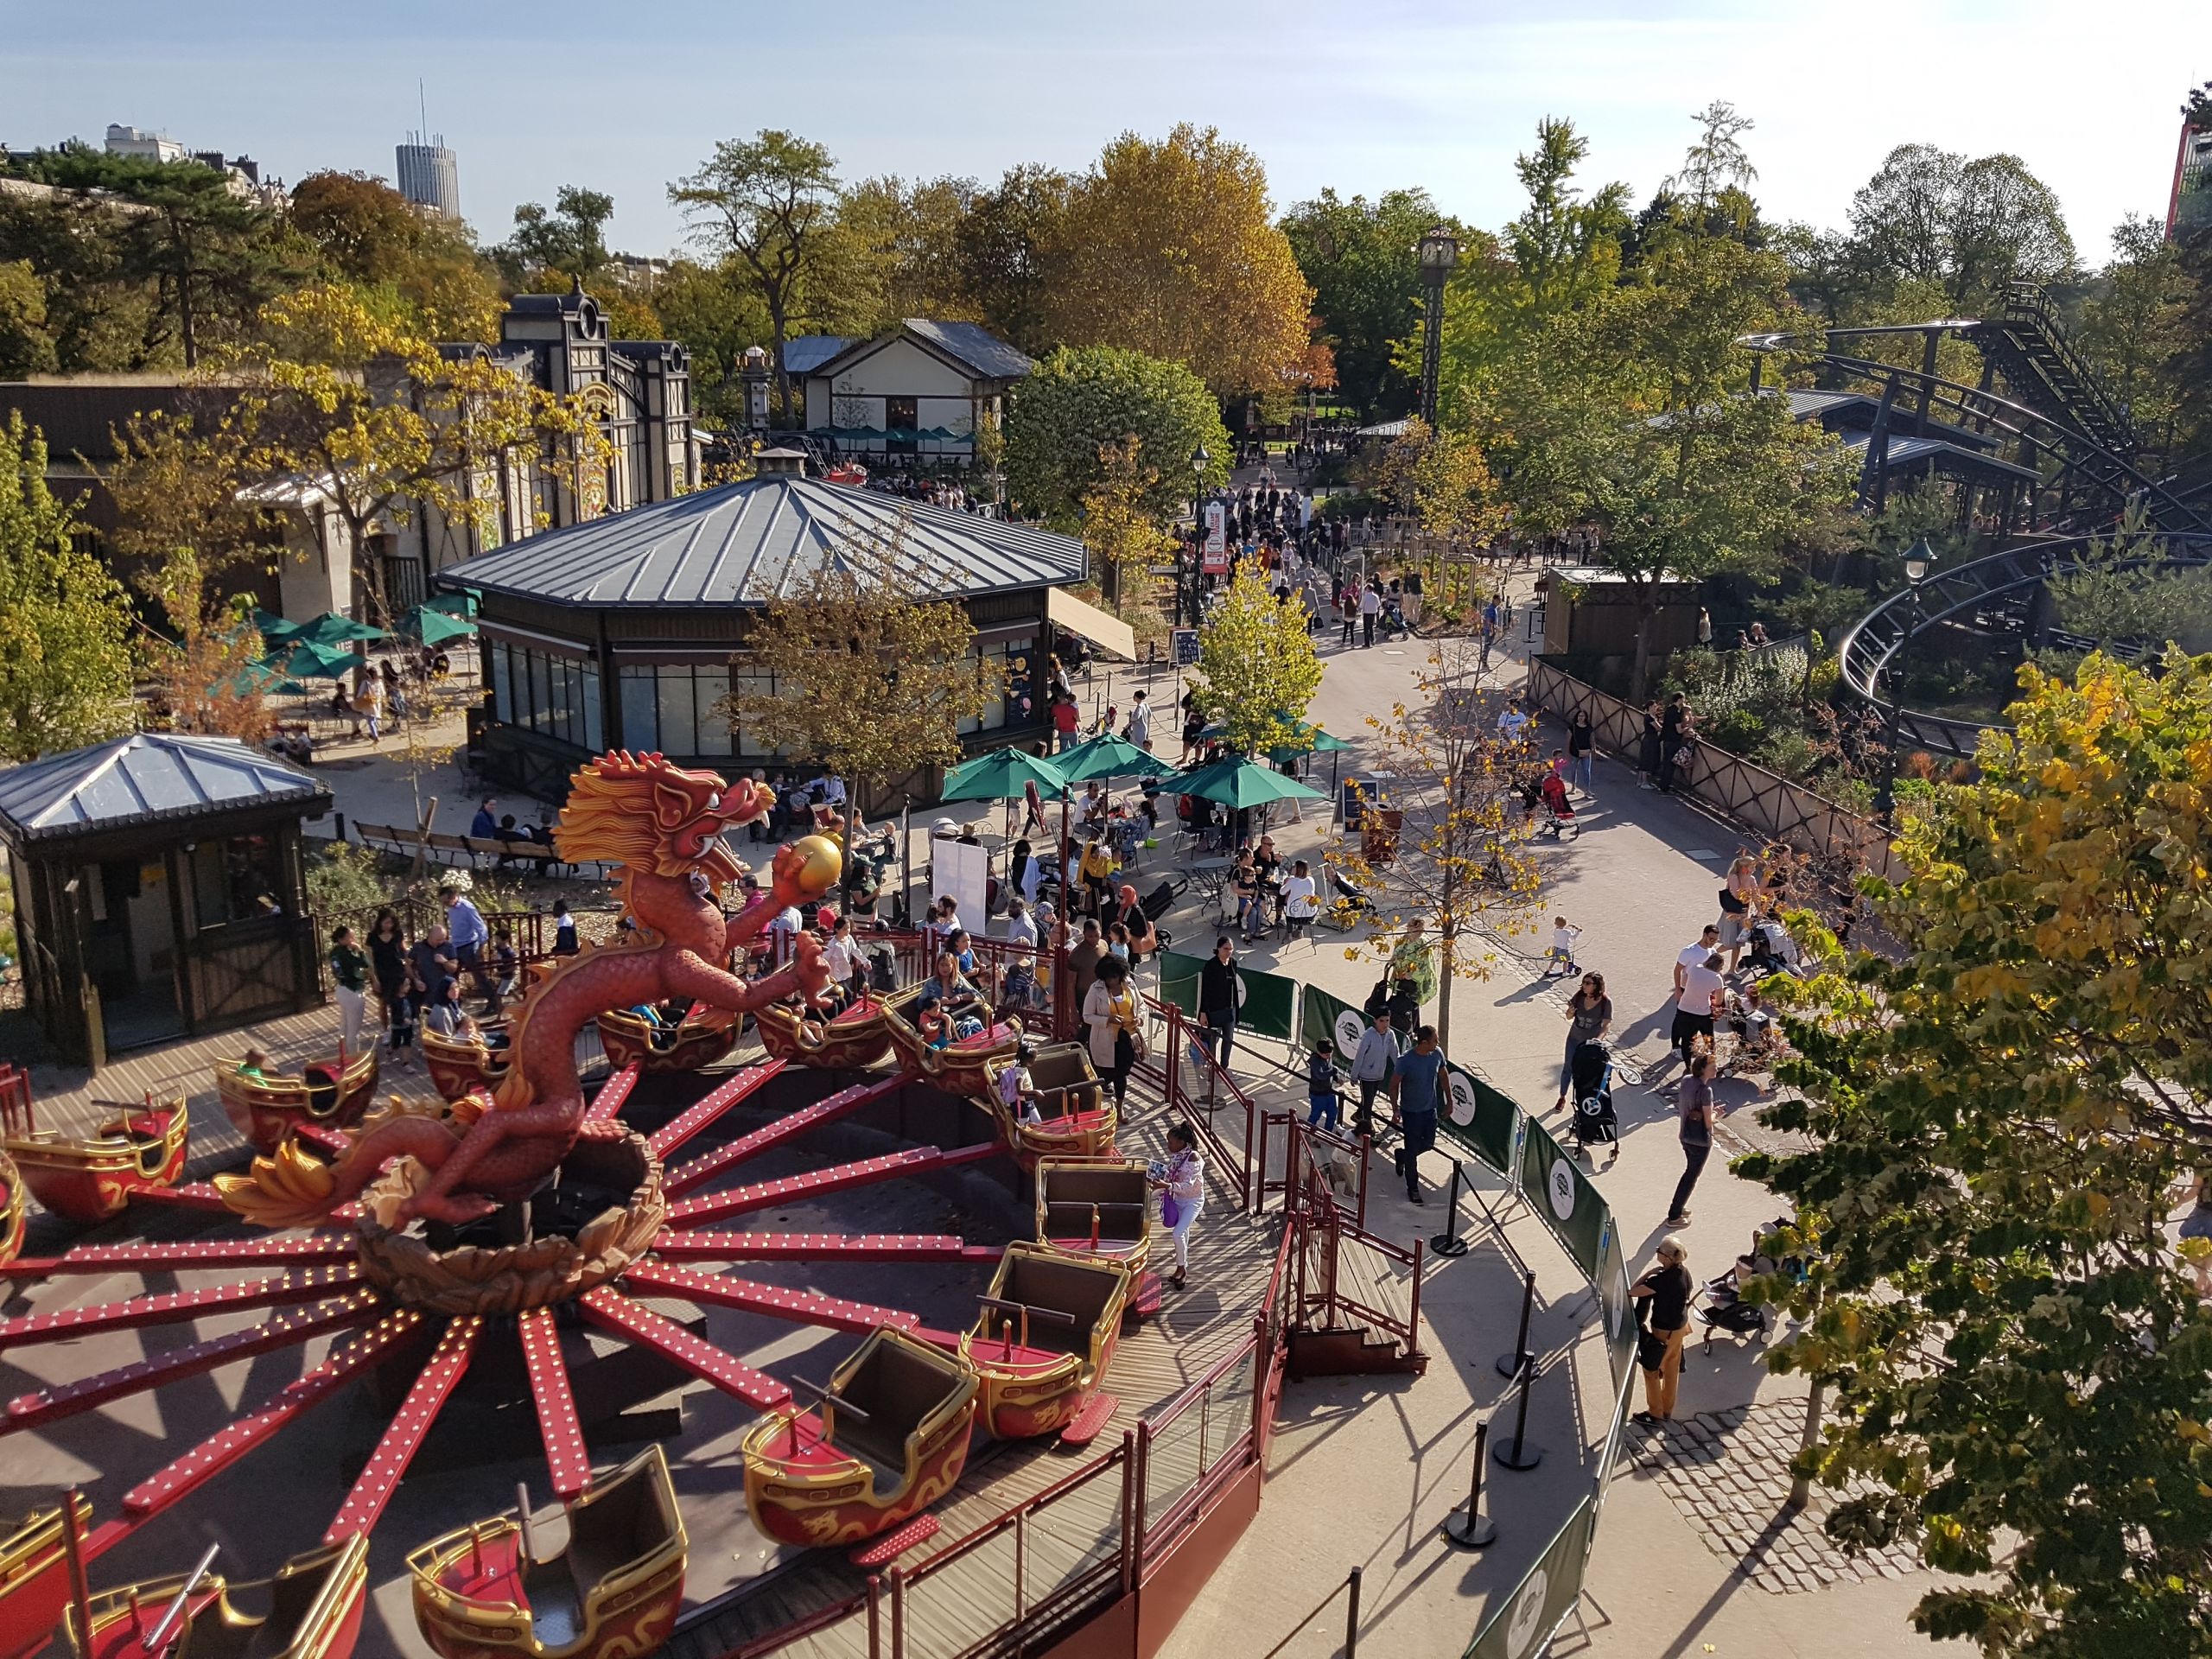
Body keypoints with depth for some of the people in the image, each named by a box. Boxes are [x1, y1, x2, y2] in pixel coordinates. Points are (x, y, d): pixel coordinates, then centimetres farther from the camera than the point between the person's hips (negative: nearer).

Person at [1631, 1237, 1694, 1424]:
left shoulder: (1662, 1280, -32)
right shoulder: (1684, 1272, -8)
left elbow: (1632, 1291, -27)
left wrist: (1649, 1273, -19)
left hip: (1664, 1332, -8)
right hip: (1680, 1326, 8)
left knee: (1651, 1370, 12)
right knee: (1672, 1369, 22)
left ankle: (1656, 1413, 24)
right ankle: (1667, 1411, 37)